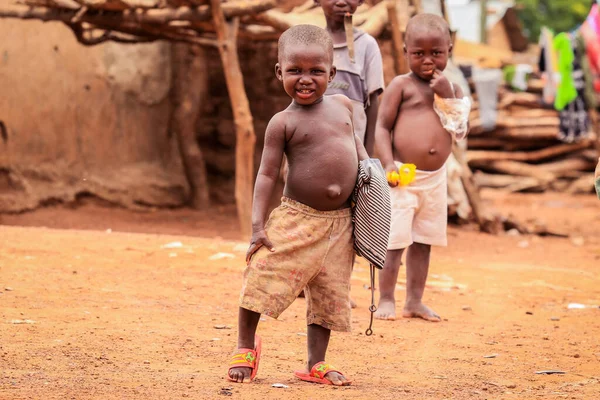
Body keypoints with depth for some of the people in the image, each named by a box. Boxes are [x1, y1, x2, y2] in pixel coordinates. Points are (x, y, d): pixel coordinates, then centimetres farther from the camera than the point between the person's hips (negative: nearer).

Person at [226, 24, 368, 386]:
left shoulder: (342, 105, 5)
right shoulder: (284, 123, -8)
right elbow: (267, 174, -8)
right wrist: (258, 225, -14)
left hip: (340, 223, 4)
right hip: (298, 218, -4)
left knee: (329, 296, 7)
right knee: (263, 276, -7)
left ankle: (316, 363, 17)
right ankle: (246, 346, 14)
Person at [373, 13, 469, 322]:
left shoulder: (452, 89, 10)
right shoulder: (402, 85, -4)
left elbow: (461, 130, 2)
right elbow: (382, 127, -6)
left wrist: (448, 97, -10)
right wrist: (388, 164, -19)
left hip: (435, 179, 5)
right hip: (403, 177, -5)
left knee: (423, 242, 12)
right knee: (394, 241, -4)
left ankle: (414, 301, 21)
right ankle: (386, 301, 5)